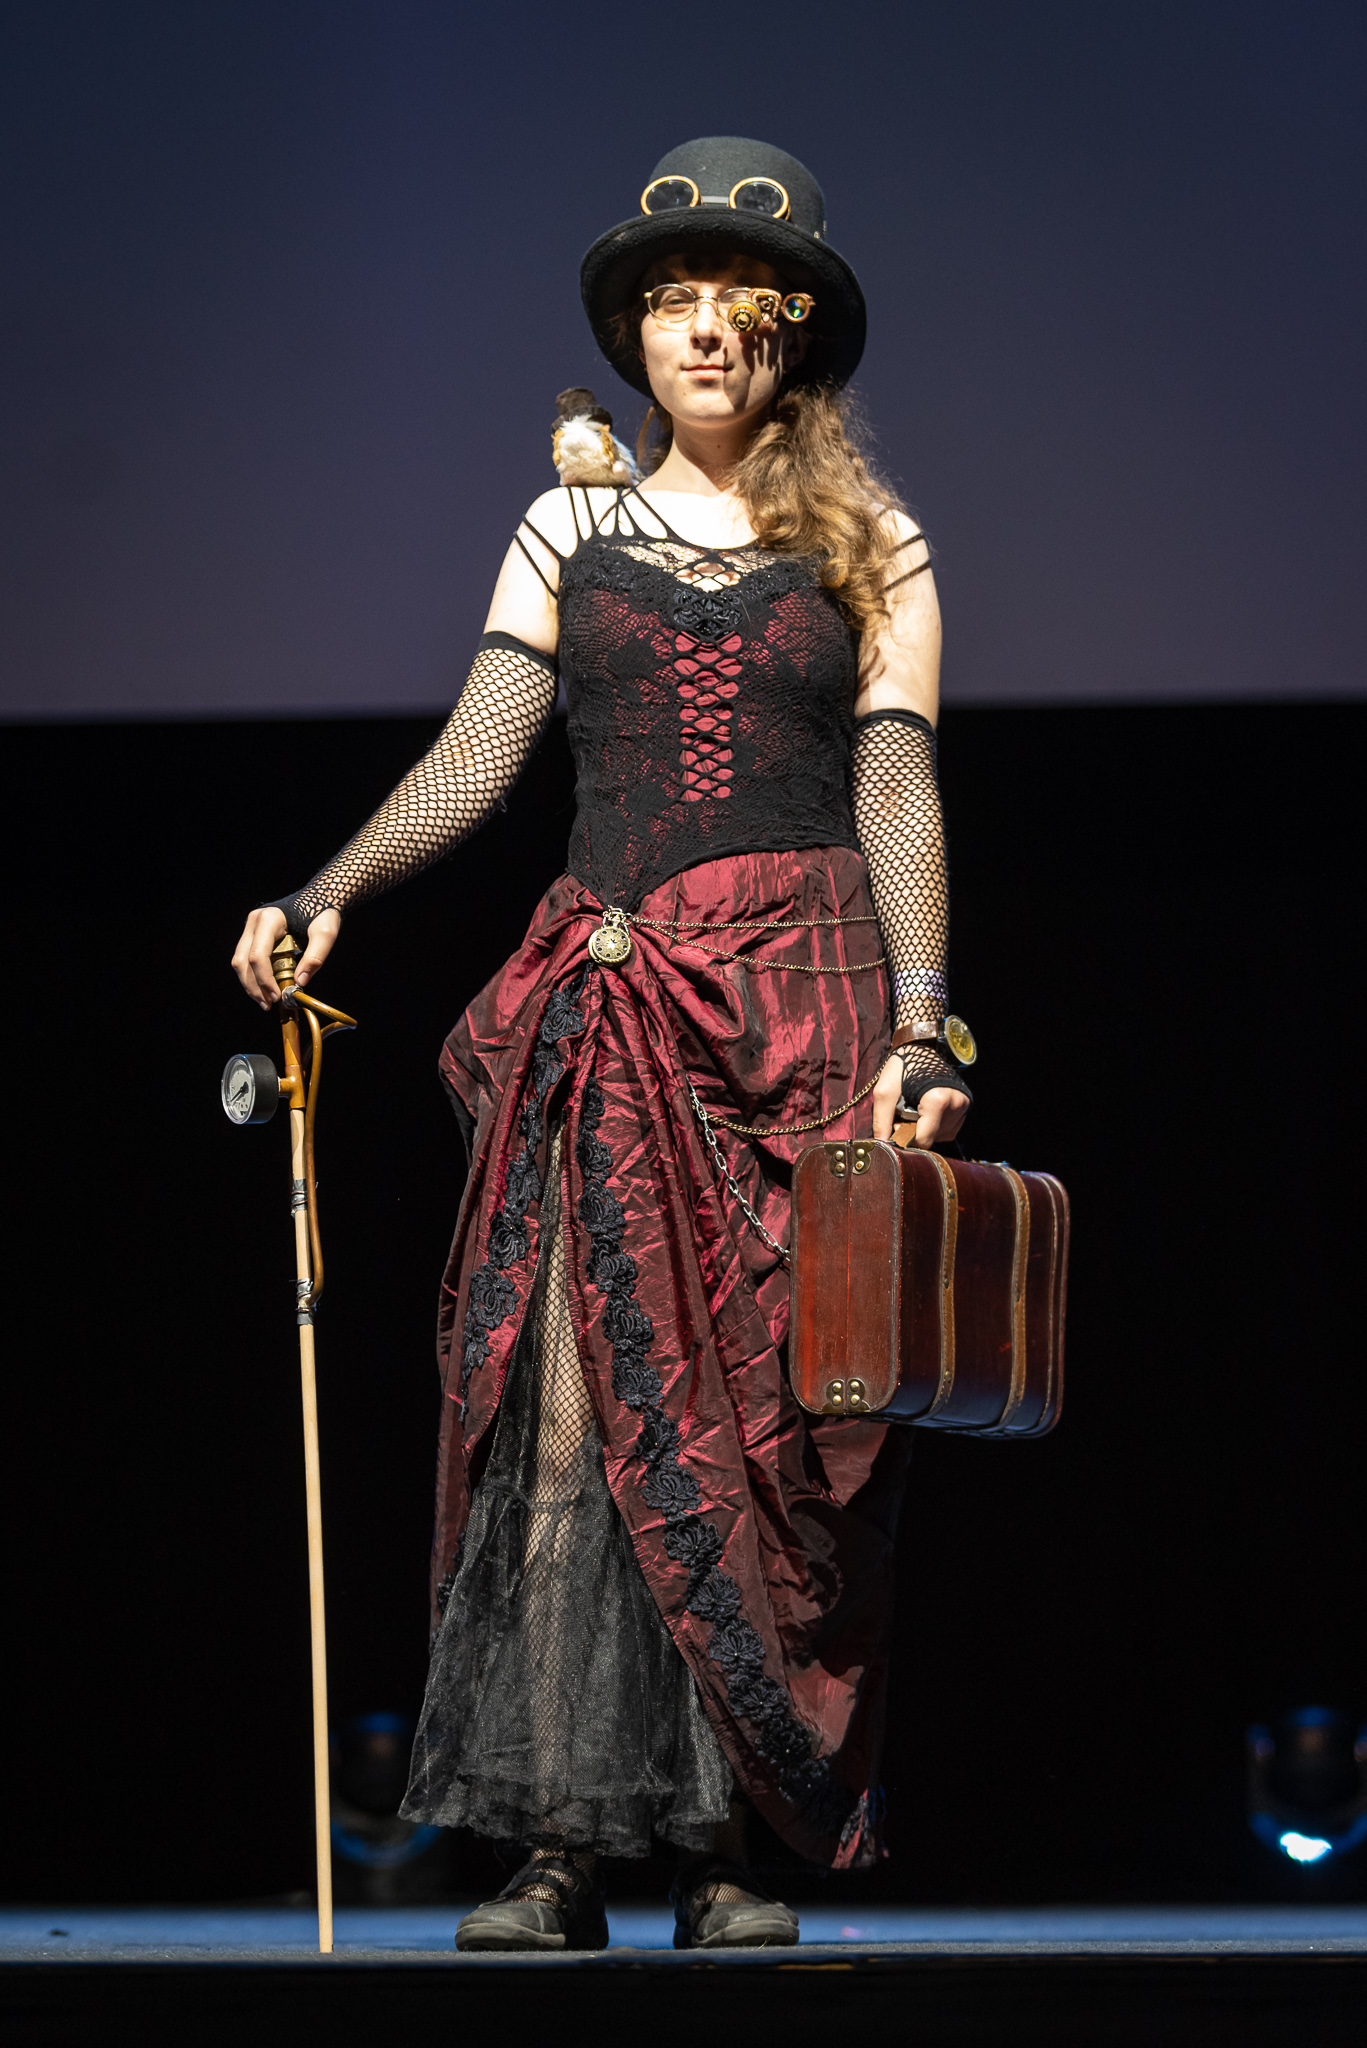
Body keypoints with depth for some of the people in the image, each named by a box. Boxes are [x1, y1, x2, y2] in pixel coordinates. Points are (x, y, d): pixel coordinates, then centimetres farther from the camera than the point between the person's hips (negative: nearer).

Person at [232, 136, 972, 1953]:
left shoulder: (869, 548, 9)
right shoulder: (572, 537, 14)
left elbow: (897, 798, 3)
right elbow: (475, 757, 6)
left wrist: (921, 1023, -8)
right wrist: (326, 894, -9)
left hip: (805, 990, -1)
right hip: (613, 1002, 1)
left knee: (765, 1427, -4)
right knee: (578, 1412, -8)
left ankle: (733, 1845, -1)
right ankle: (563, 1840, -11)